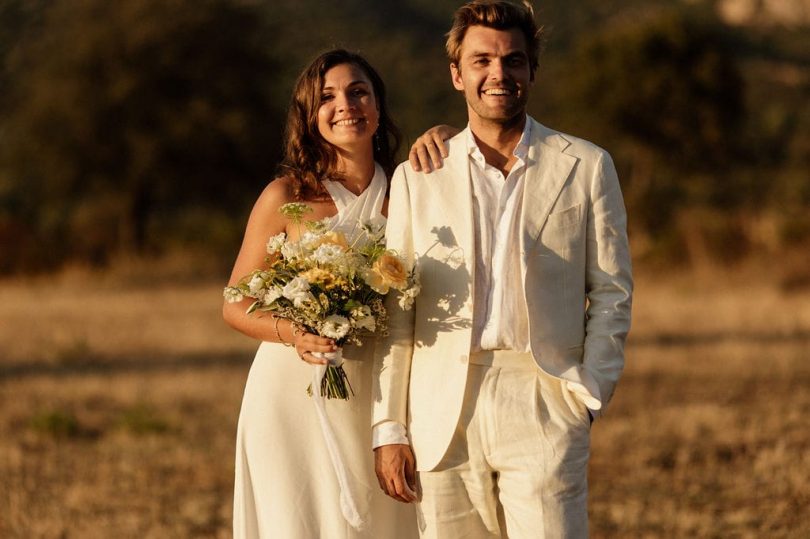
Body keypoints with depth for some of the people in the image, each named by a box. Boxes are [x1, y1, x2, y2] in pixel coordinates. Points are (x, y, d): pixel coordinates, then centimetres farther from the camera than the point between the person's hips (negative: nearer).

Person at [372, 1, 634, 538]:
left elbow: (612, 293, 9)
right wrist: (389, 429, 4)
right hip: (444, 419, 2)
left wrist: (587, 395, -3)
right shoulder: (416, 178, 11)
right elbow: (395, 313, 10)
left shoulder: (586, 167, 8)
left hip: (543, 407, -2)